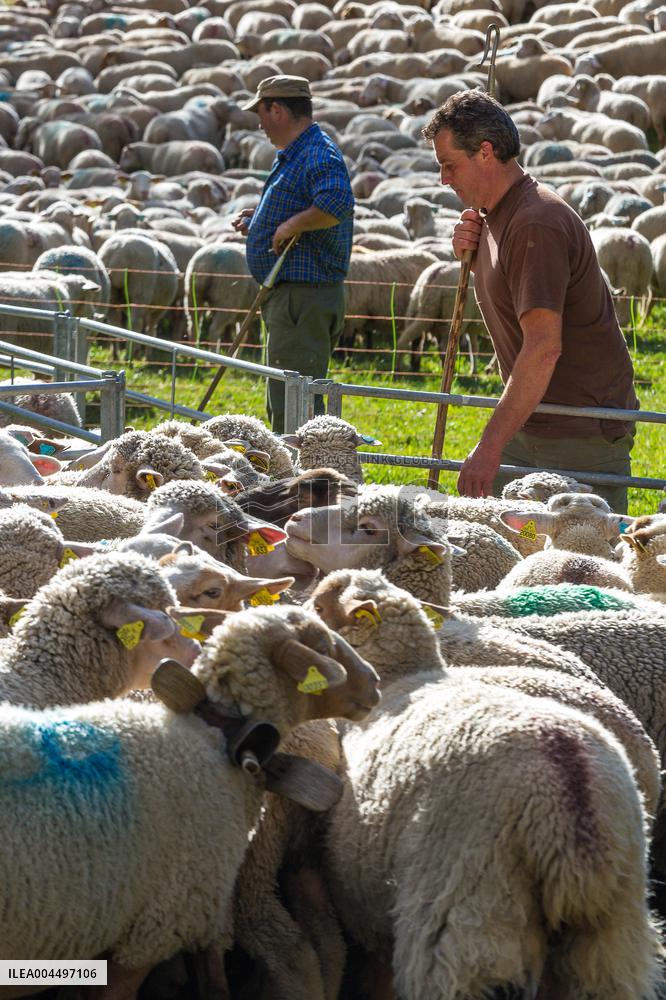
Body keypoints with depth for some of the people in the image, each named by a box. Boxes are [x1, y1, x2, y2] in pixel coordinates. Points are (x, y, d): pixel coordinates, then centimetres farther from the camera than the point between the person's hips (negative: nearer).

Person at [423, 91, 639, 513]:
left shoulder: (536, 224, -21)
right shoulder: (495, 217, 11)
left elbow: (544, 348, -28)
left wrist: (491, 446, -28)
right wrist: (472, 256, 3)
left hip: (581, 431, -10)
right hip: (527, 423, 10)